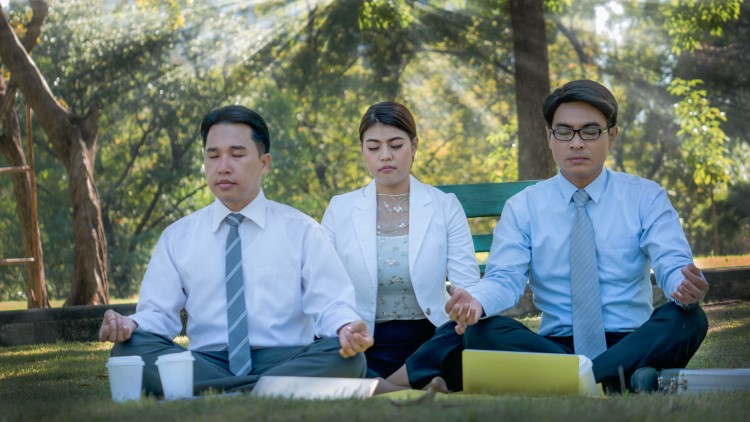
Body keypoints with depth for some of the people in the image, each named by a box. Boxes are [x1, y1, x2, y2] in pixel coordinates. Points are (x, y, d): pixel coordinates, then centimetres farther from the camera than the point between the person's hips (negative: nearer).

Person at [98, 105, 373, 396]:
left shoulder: (302, 231, 8)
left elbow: (331, 305, 0)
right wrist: (130, 325, -14)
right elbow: (158, 313, 10)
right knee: (130, 347, -26)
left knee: (346, 356, -31)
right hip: (204, 365, 1)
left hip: (286, 361, -1)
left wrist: (346, 329, -24)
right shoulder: (177, 237, 14)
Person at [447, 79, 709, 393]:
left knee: (689, 319, -29)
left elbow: (673, 266, -6)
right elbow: (505, 279, -3)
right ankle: (613, 379, -36)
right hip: (554, 344, 1)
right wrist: (476, 300, -29)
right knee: (483, 331, -27)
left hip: (632, 344, 0)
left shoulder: (646, 197, 7)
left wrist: (686, 288, -33)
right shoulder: (522, 208, 9)